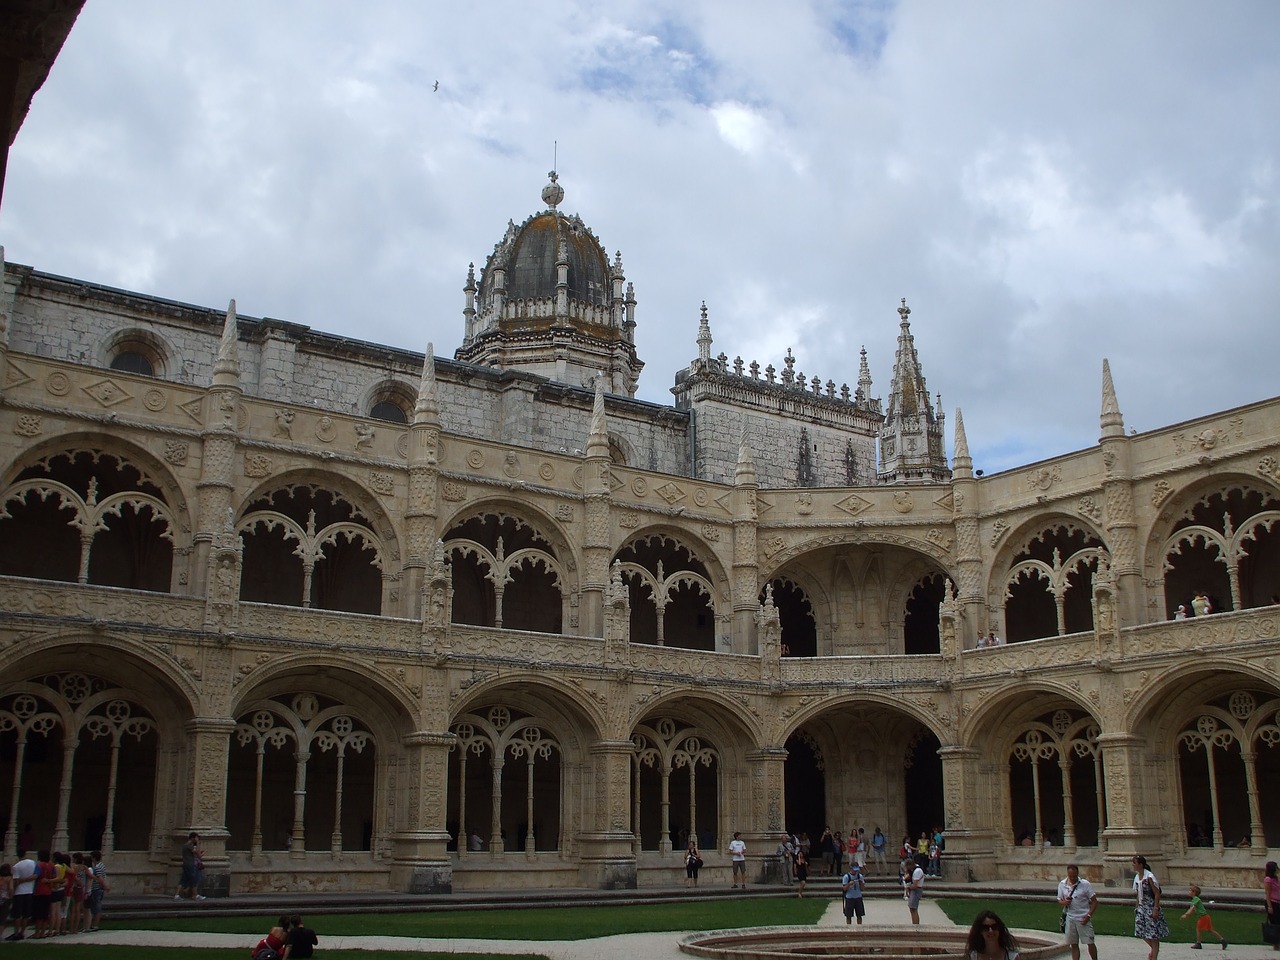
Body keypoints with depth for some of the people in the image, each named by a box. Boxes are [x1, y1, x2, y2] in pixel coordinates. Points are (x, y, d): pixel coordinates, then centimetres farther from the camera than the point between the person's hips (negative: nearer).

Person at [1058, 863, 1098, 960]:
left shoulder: (1085, 884, -8)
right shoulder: (1062, 884, 3)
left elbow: (1094, 901, -5)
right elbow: (1059, 901, 11)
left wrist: (1089, 915, -13)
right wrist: (1064, 902, -13)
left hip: (1083, 919, -3)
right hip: (1070, 918, 3)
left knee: (1090, 943, -3)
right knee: (1074, 945, 7)